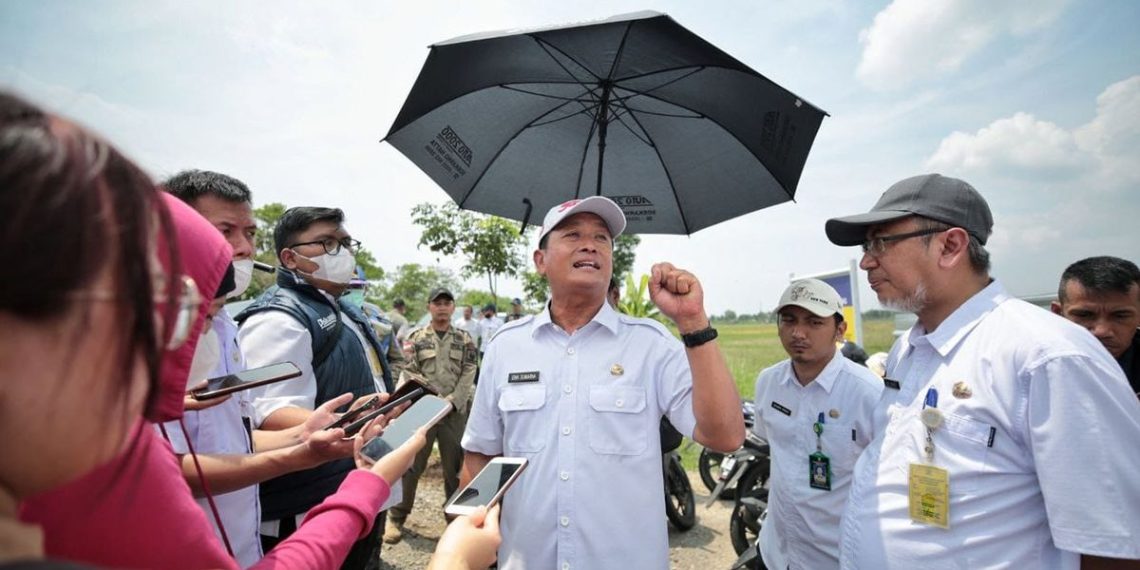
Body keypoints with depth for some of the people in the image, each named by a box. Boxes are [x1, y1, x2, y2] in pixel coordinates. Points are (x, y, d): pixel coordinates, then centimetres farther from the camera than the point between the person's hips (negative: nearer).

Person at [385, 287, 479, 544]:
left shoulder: (464, 339, 6)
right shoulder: (416, 338, 5)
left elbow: (468, 374, 0)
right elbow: (410, 373, -1)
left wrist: (451, 400, -12)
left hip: (455, 412, 1)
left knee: (455, 465, 11)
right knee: (411, 464, 3)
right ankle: (396, 517, 17)